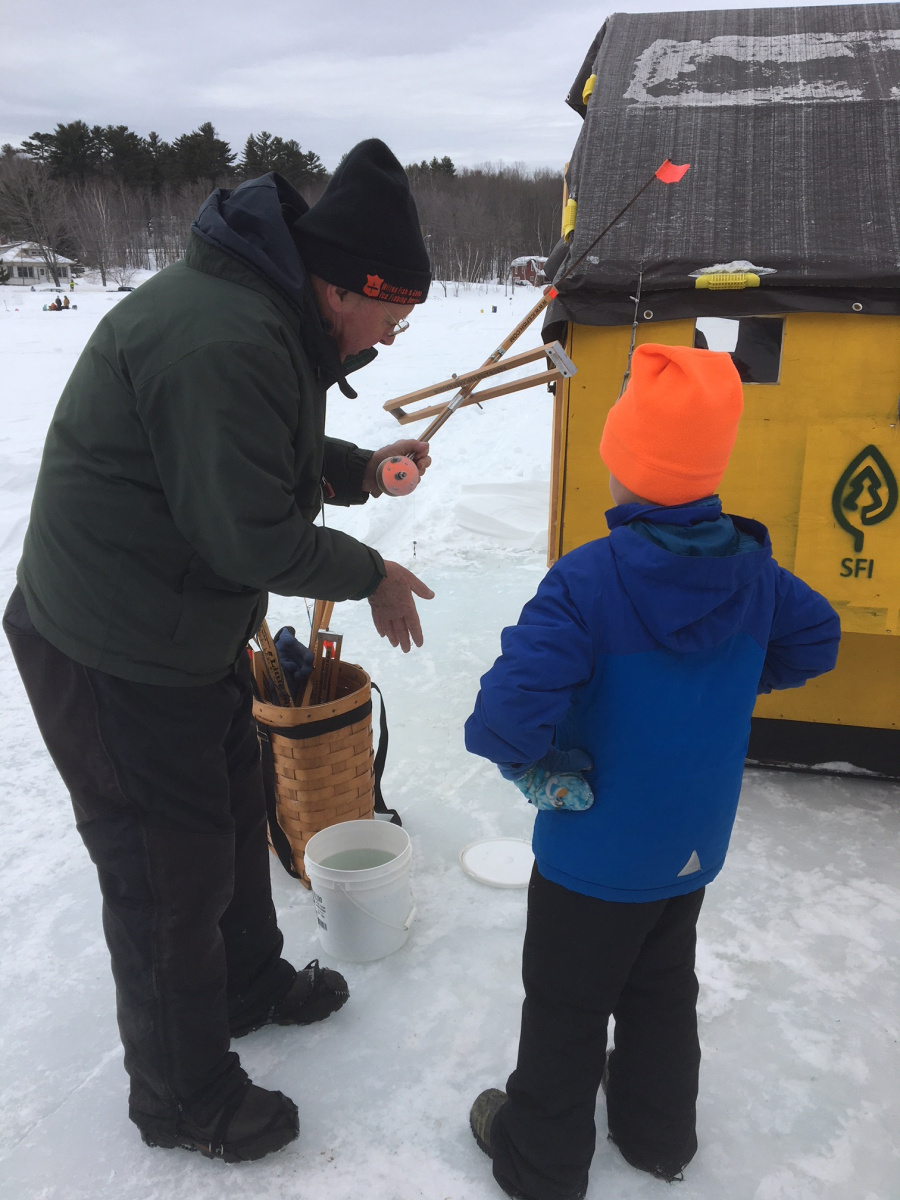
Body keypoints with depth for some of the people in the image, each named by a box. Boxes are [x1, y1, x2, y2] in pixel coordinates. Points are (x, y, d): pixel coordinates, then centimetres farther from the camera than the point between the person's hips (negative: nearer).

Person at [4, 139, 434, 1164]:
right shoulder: (224, 343, -29)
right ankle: (183, 1099, 30)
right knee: (169, 869, 6)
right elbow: (250, 535, -28)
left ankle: (249, 983, 50)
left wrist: (360, 469, 2)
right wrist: (370, 577, -13)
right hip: (115, 663, -10)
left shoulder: (266, 312, 6)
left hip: (189, 631, 11)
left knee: (233, 808, 24)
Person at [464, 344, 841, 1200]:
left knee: (566, 1007, 17)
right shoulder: (752, 568, -8)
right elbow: (815, 641, 9)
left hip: (593, 851, -6)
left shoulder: (588, 580, -28)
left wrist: (525, 761, -15)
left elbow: (513, 706, -35)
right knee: (662, 991, 28)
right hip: (693, 846, 6)